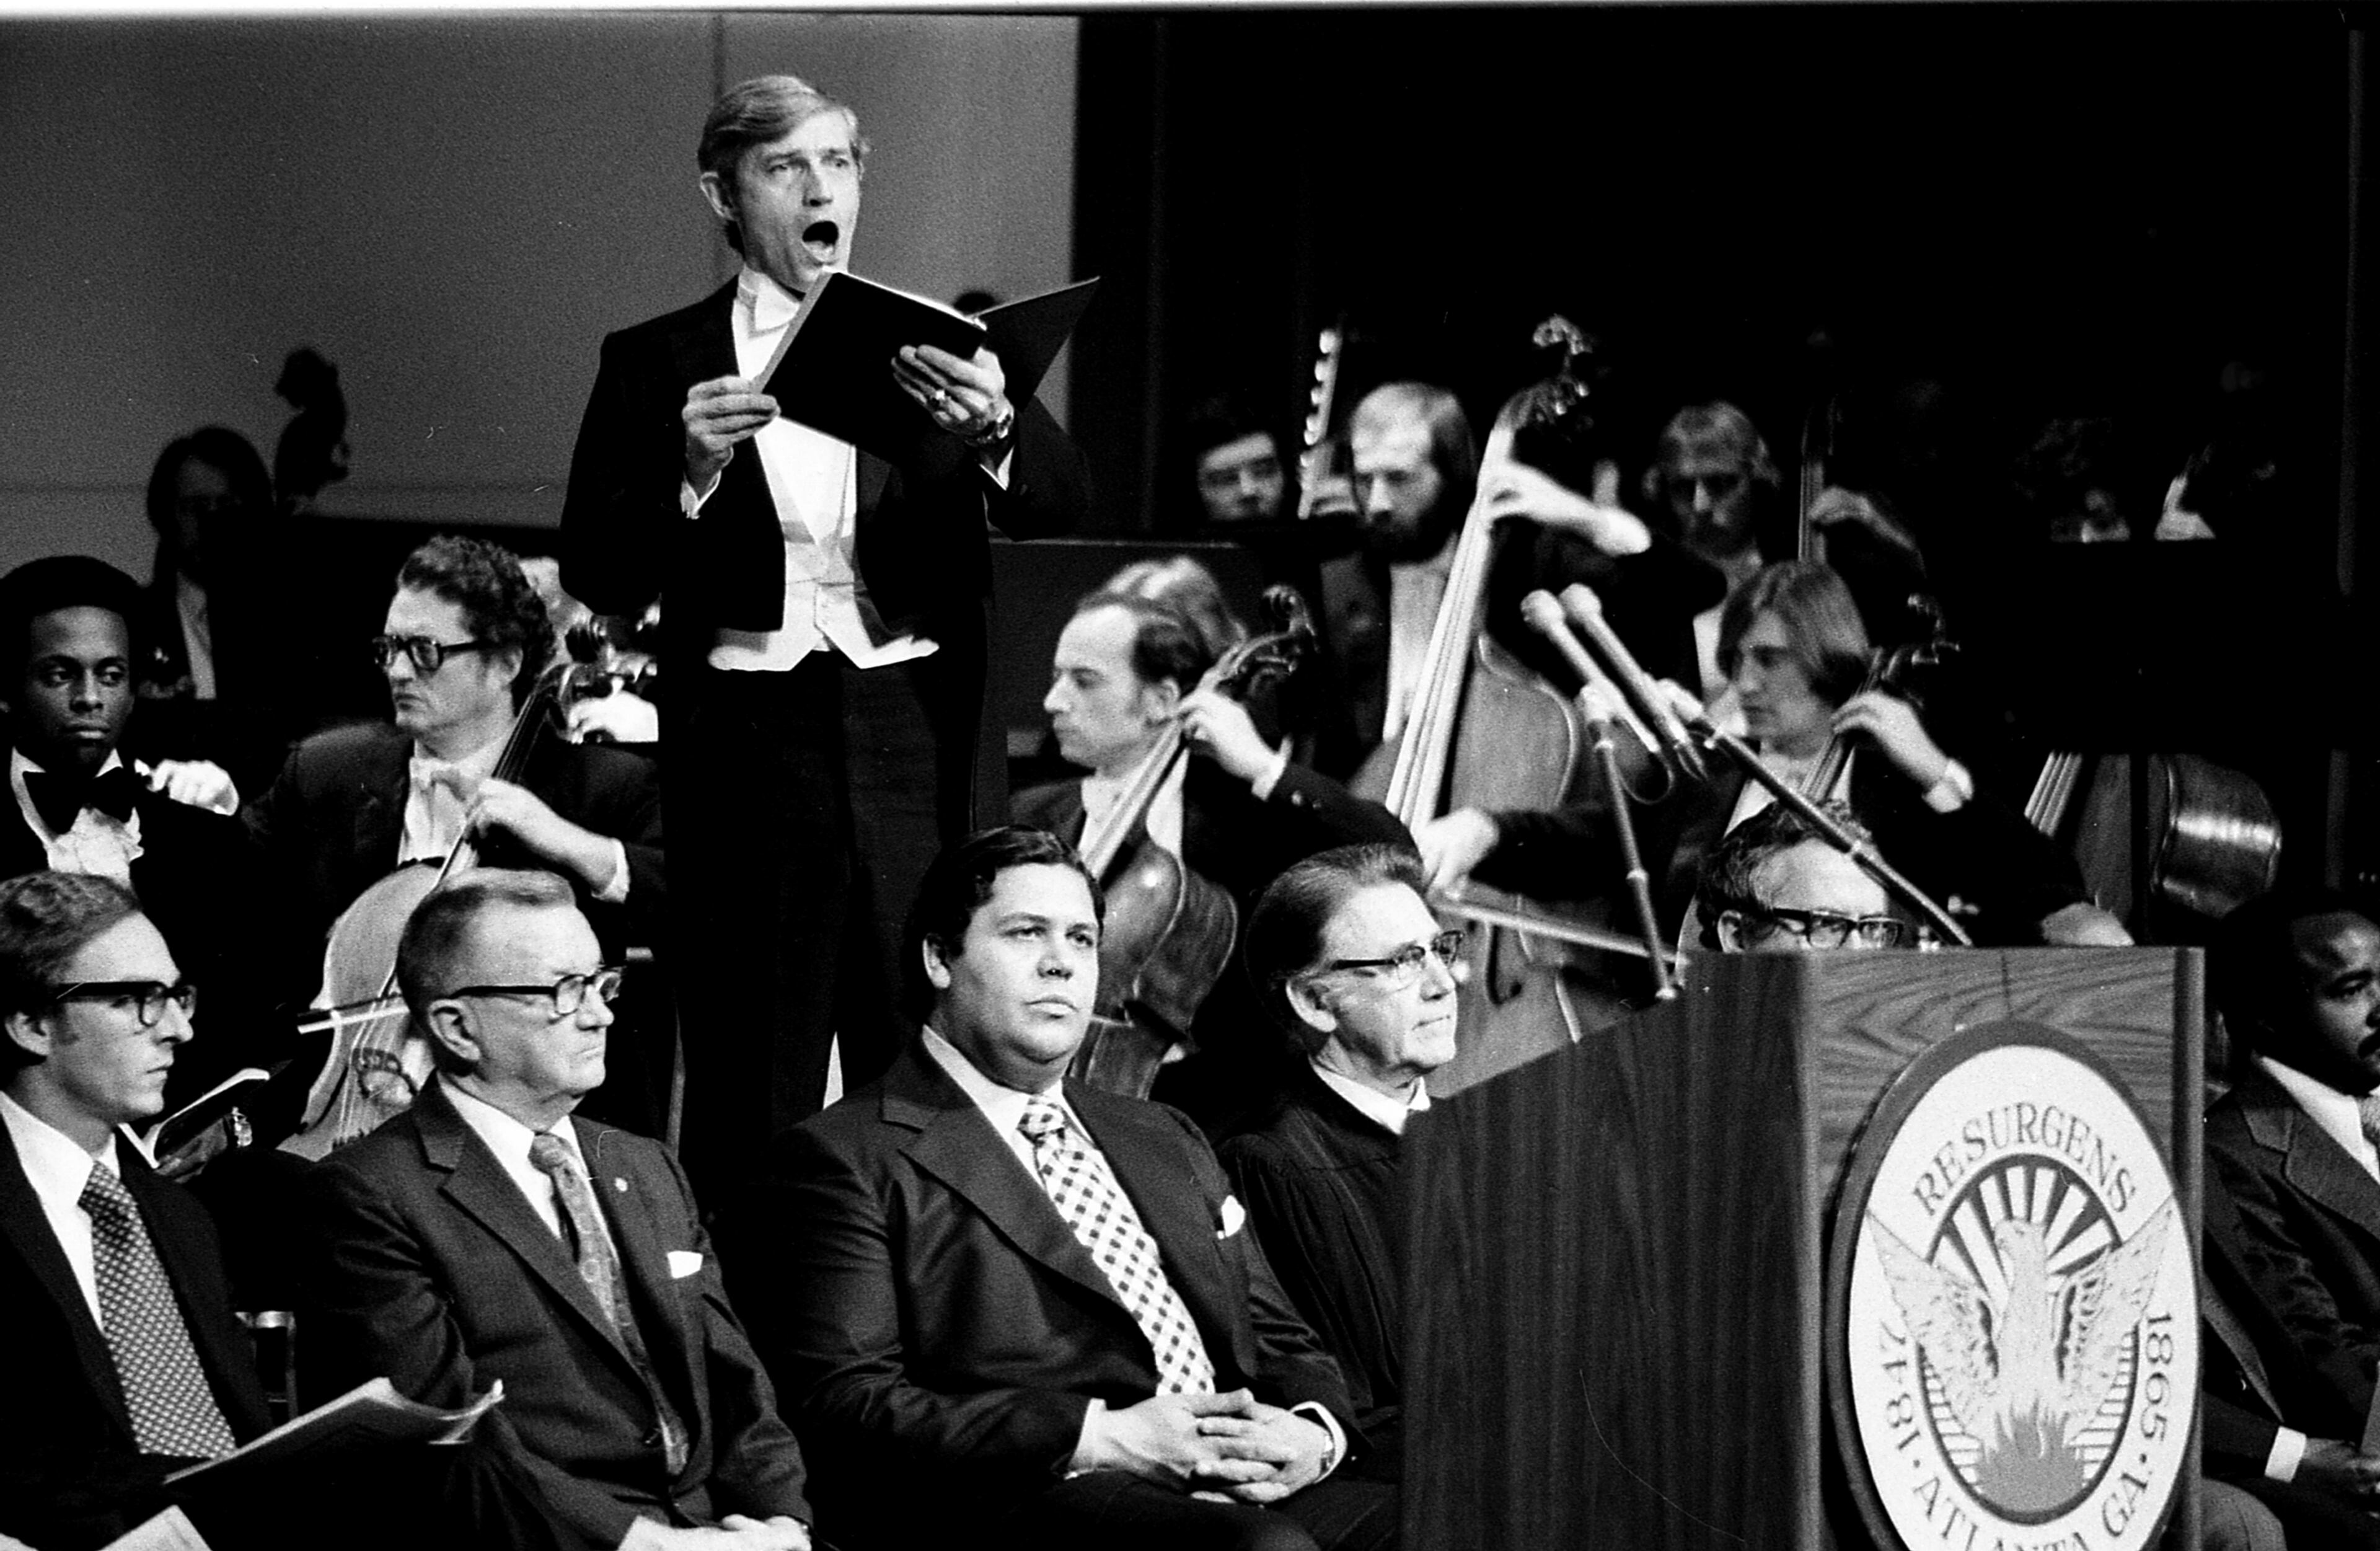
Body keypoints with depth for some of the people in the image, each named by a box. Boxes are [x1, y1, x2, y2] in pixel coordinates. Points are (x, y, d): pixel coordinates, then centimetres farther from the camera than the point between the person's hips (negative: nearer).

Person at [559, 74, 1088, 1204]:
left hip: (916, 733, 1)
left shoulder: (933, 347, 11)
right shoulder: (656, 365, 7)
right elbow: (597, 580, 1)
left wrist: (994, 431, -23)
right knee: (751, 1083, -1)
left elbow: (1059, 513, -2)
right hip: (750, 738, -1)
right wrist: (691, 472, -17)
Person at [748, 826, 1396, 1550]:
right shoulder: (846, 1158, 6)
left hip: (1251, 1490, 6)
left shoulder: (1167, 1142, 30)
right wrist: (1098, 1436, -15)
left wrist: (1315, 1432, 0)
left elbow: (1280, 1345, 27)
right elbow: (841, 1403, -6)